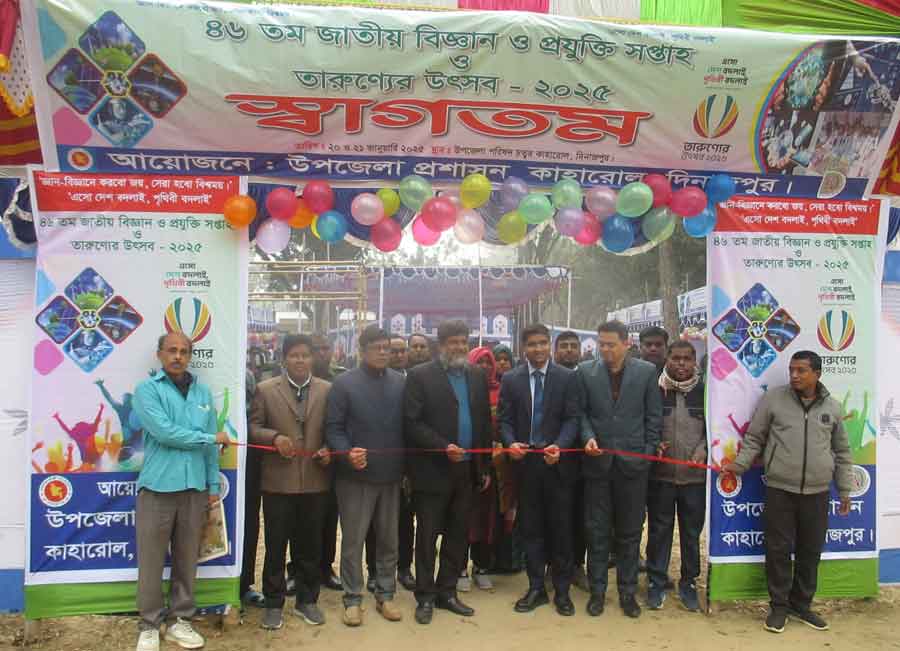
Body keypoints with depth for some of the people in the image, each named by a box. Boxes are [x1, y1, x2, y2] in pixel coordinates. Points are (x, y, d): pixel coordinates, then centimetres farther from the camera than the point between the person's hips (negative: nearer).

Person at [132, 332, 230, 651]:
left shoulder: (203, 392, 10)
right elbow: (164, 432, -16)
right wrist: (211, 438, -7)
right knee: (151, 560, 4)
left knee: (186, 558, 11)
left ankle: (180, 620, 23)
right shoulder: (147, 389, -3)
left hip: (195, 487, 4)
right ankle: (150, 625, 18)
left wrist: (213, 484, 9)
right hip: (158, 486, -4)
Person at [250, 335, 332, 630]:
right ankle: (273, 604, 22)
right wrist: (275, 437, -17)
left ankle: (307, 601, 27)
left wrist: (329, 449, -10)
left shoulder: (328, 390, 4)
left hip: (315, 481, 2)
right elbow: (253, 426, 0)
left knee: (310, 545, 12)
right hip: (278, 481, -1)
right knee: (276, 545, 8)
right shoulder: (265, 390, 0)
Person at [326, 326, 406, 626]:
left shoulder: (400, 382, 5)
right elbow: (333, 427, -7)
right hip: (355, 475, -3)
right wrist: (347, 453, -23)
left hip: (391, 475, 3)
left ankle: (385, 595, 26)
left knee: (388, 540, 13)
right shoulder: (344, 383, -5)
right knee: (353, 540, 6)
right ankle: (353, 599, 19)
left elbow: (408, 426, 7)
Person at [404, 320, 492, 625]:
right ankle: (425, 597, 18)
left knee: (457, 534, 12)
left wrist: (484, 467, 10)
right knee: (427, 536, 5)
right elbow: (413, 423, -10)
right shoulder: (420, 376, -6)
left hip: (467, 470, 5)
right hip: (432, 470, -5)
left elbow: (485, 421, 12)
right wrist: (443, 447, -19)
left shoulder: (477, 376, 10)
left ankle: (447, 592, 25)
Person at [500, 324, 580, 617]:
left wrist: (559, 446, -22)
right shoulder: (510, 379, 5)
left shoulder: (567, 377, -1)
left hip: (558, 462, -1)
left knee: (561, 527, 6)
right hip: (525, 462, 2)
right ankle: (536, 588, 21)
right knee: (531, 528, 9)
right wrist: (510, 443, -16)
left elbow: (572, 418, -6)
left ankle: (562, 590, 19)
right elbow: (505, 419, 3)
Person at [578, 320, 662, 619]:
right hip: (597, 460, 1)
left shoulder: (647, 371, -1)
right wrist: (588, 437, -13)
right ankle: (597, 590, 20)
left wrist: (649, 451, -2)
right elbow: (581, 412, 4)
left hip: (633, 461, 0)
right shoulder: (585, 371, 1)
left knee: (630, 532, 9)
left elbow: (653, 416, 3)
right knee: (597, 530, 8)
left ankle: (627, 591, 22)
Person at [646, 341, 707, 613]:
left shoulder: (704, 391, 1)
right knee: (659, 530, 8)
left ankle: (688, 583, 26)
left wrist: (703, 449, -8)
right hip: (660, 473, -1)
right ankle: (656, 582, 21)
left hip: (695, 475, 1)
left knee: (692, 532, 10)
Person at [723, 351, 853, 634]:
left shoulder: (832, 406, 6)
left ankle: (801, 605, 28)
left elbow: (842, 452, 14)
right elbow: (754, 439, 3)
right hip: (779, 490, -2)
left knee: (810, 551, 11)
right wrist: (739, 464, -8)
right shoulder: (773, 398, -2)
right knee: (778, 550, 3)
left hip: (817, 493, 2)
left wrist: (845, 490, 13)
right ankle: (779, 606, 18)